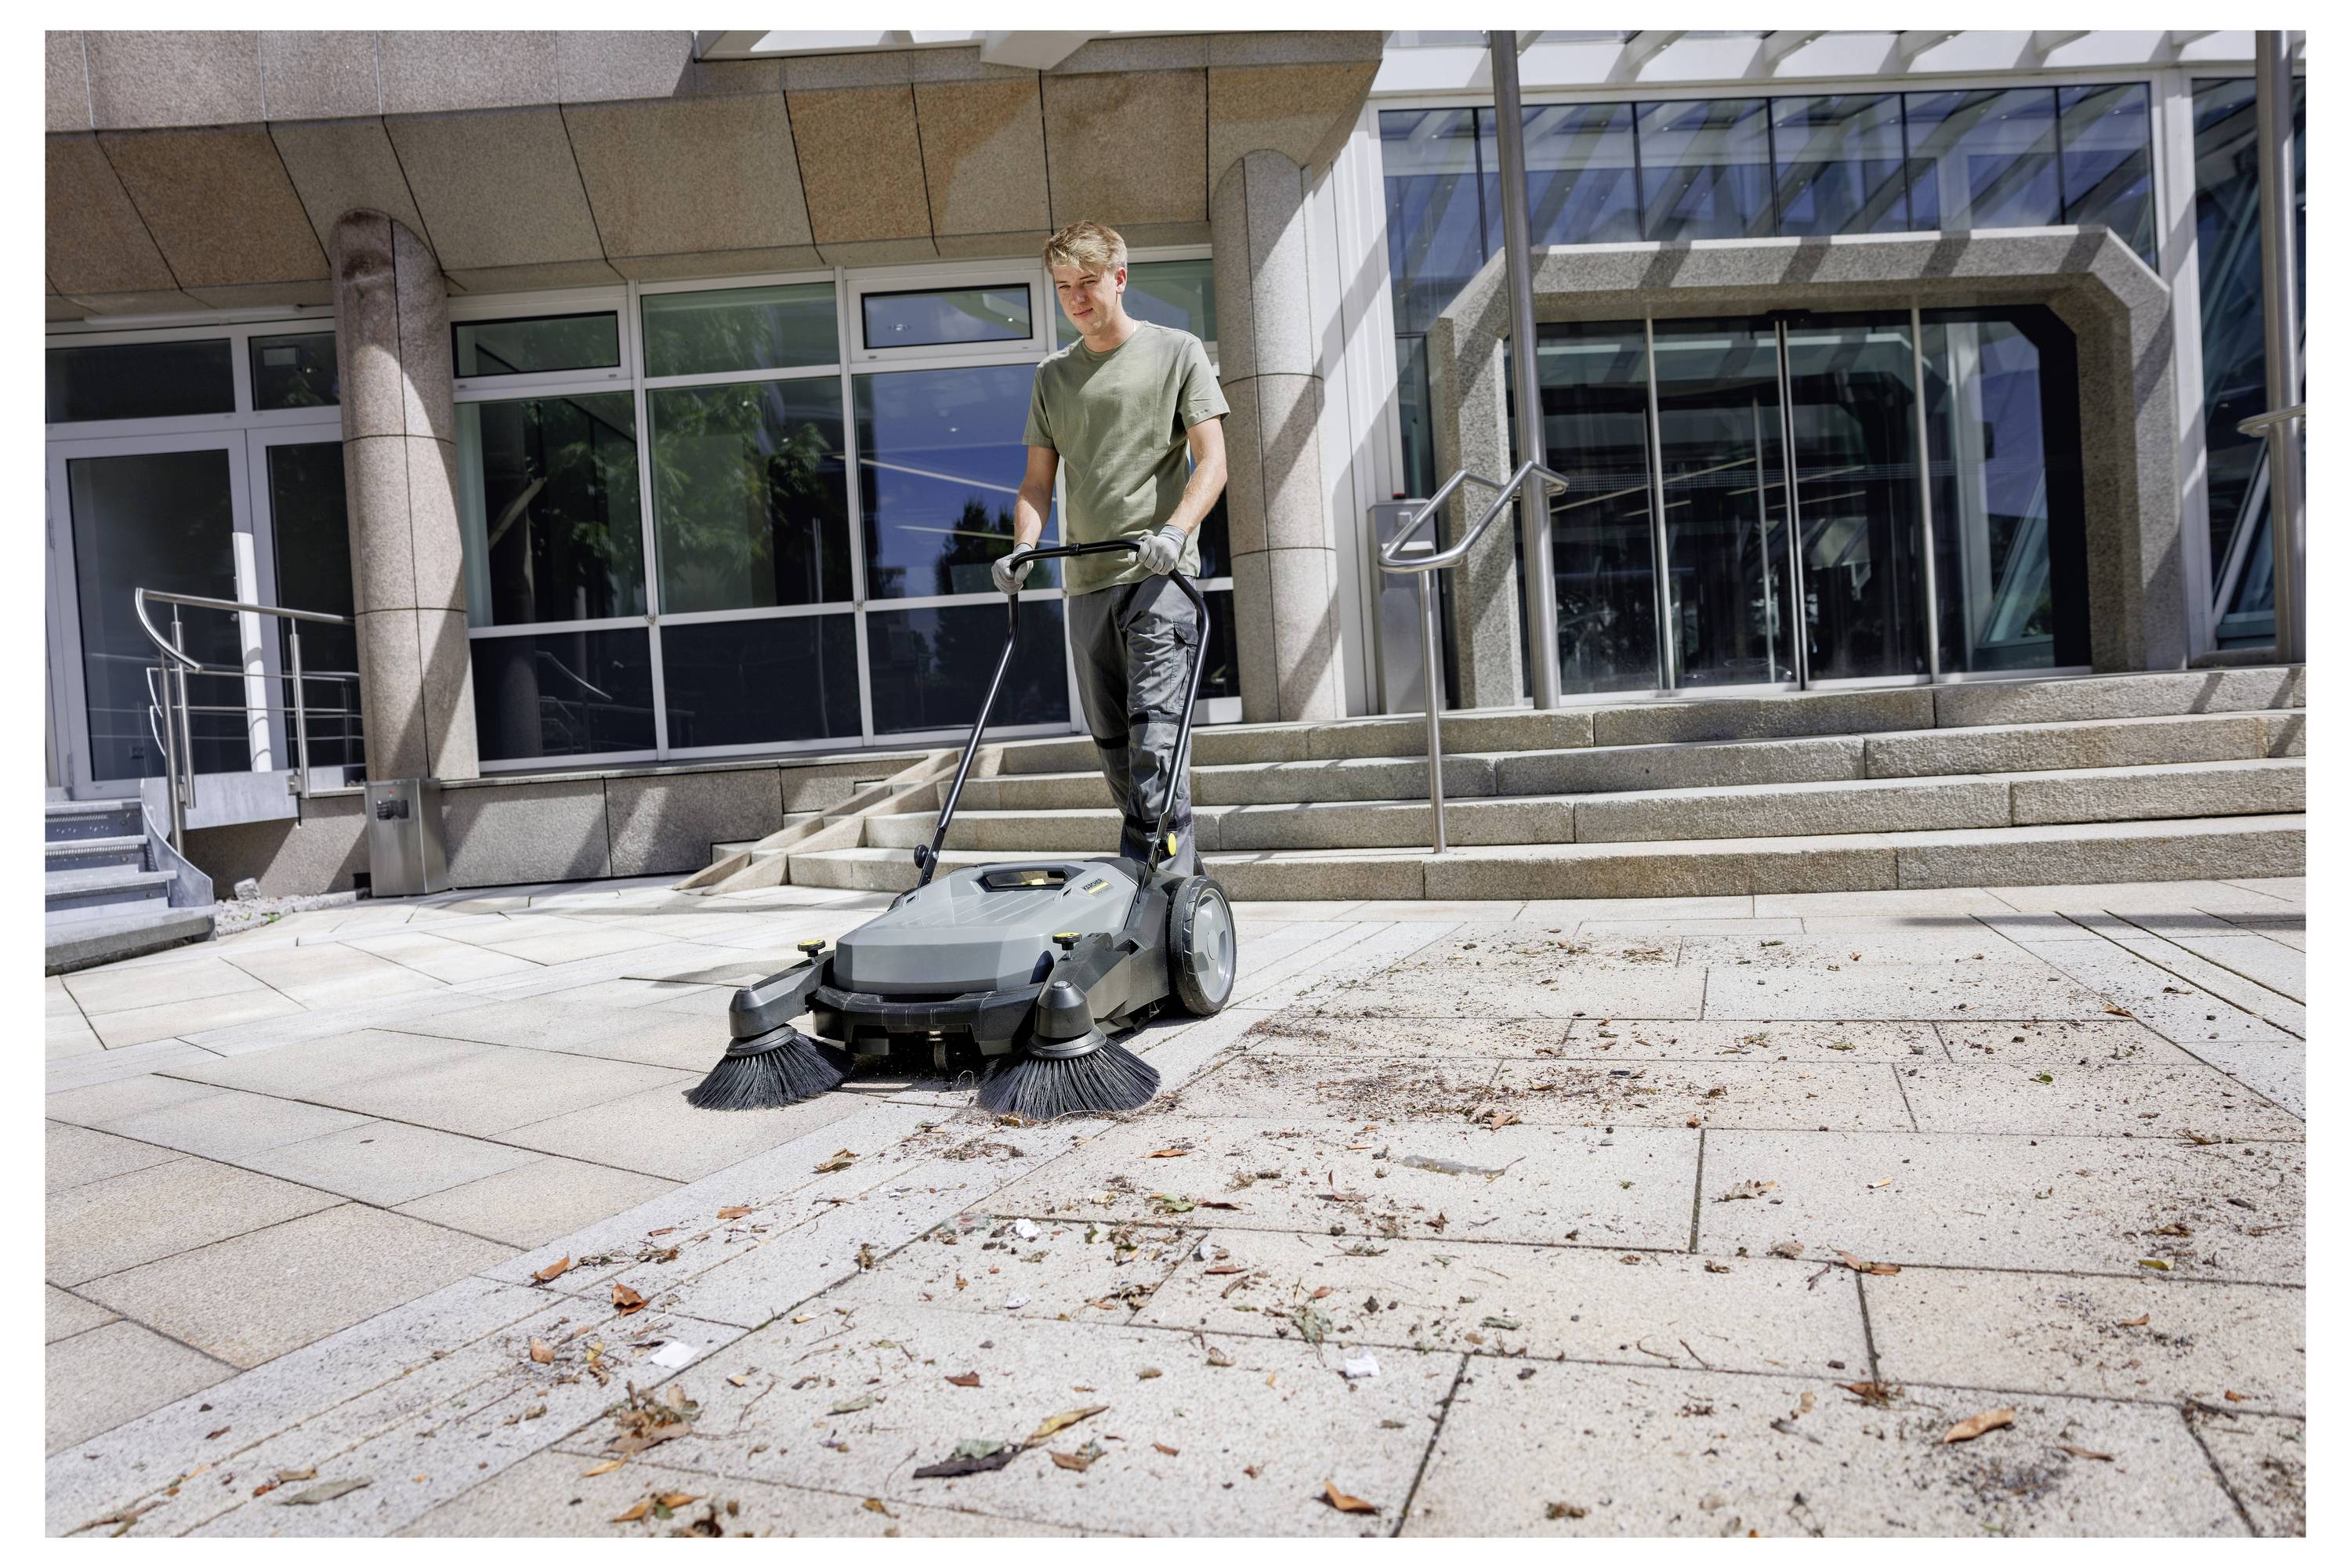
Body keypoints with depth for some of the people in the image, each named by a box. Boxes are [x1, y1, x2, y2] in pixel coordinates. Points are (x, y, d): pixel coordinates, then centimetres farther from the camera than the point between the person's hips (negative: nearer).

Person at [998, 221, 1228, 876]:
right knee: (1110, 737, 7)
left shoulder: (1177, 352, 5)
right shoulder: (1053, 376, 17)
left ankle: (1166, 877, -15)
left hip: (1159, 573, -5)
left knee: (1154, 724, -16)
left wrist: (1175, 531, -20)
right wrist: (1023, 550, -3)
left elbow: (1211, 460, -3)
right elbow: (1039, 480, 16)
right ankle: (1140, 858, 20)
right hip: (1086, 579, 5)